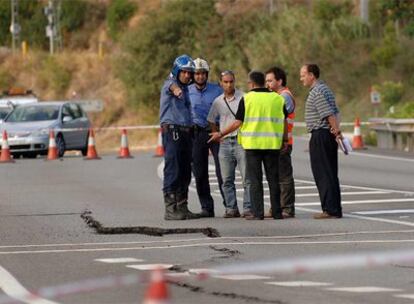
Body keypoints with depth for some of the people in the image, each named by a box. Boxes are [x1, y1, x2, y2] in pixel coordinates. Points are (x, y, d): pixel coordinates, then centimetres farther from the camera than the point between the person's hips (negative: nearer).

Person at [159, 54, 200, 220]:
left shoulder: (185, 89, 20)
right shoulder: (169, 84, -7)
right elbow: (172, 86, -33)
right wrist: (176, 90, -56)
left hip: (186, 132, 8)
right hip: (172, 131, -8)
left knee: (185, 173, 9)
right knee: (172, 171, -11)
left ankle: (182, 207, 15)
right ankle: (170, 209, -13)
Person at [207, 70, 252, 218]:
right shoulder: (218, 101, 9)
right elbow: (211, 120, 22)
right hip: (225, 143, 4)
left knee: (247, 177, -7)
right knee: (227, 180, 5)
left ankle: (248, 208, -6)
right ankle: (231, 208, 11)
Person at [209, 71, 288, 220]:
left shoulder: (247, 98, -4)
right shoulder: (277, 98, 6)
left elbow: (238, 123, -5)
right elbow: (284, 122, 8)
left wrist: (220, 134, 6)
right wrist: (285, 140, 20)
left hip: (253, 143, -3)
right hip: (272, 144, 3)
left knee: (255, 180, 1)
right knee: (273, 179, 9)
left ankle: (257, 212, -4)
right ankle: (277, 212, 8)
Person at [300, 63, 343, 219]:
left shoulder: (317, 92, -15)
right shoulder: (325, 88, 18)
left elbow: (329, 114, -21)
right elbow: (335, 112, 14)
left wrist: (336, 130, -18)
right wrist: (336, 129, 3)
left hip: (320, 135, -10)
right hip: (329, 135, 10)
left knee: (323, 174, -8)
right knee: (330, 174, 11)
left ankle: (330, 209, -10)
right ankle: (334, 208, 13)